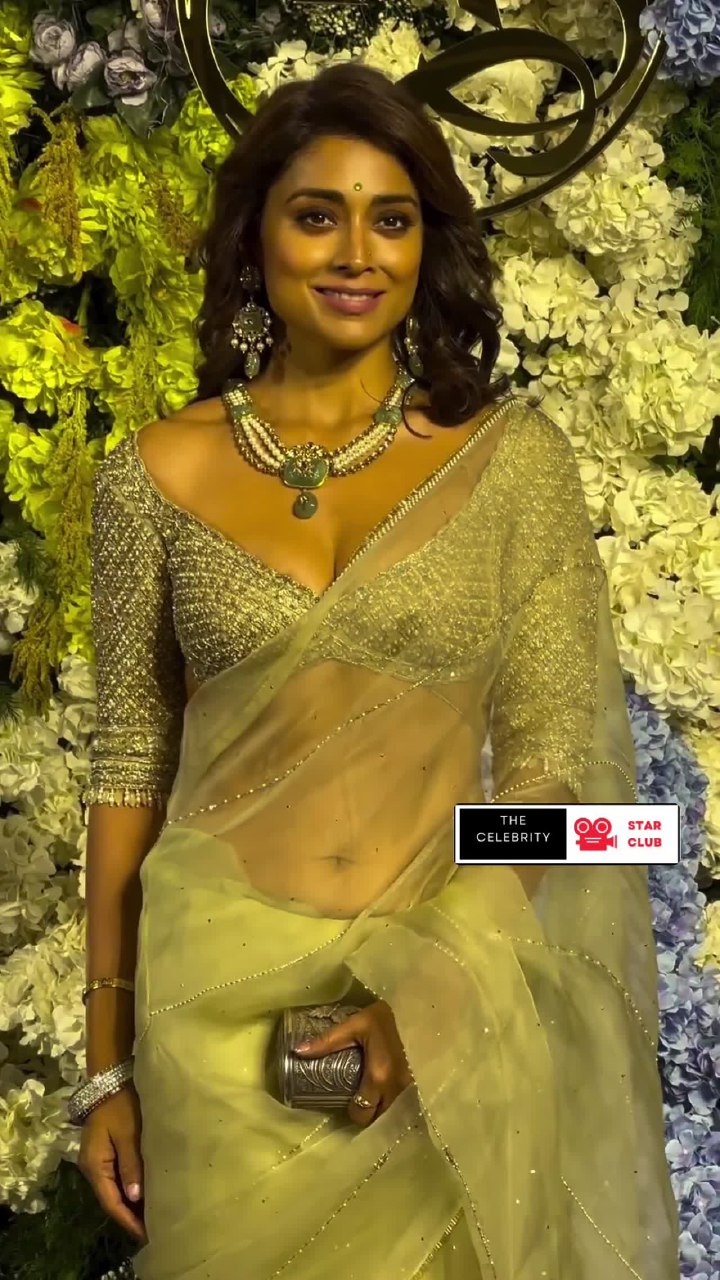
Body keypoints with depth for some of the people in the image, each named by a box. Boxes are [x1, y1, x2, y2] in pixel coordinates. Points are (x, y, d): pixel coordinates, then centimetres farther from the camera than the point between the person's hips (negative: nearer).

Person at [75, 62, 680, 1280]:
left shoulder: (512, 456, -4)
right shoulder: (156, 477, -2)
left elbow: (556, 757, -5)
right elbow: (131, 761, 2)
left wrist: (431, 993, -15)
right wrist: (107, 1057, 3)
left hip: (452, 1006, 0)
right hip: (216, 996, 1)